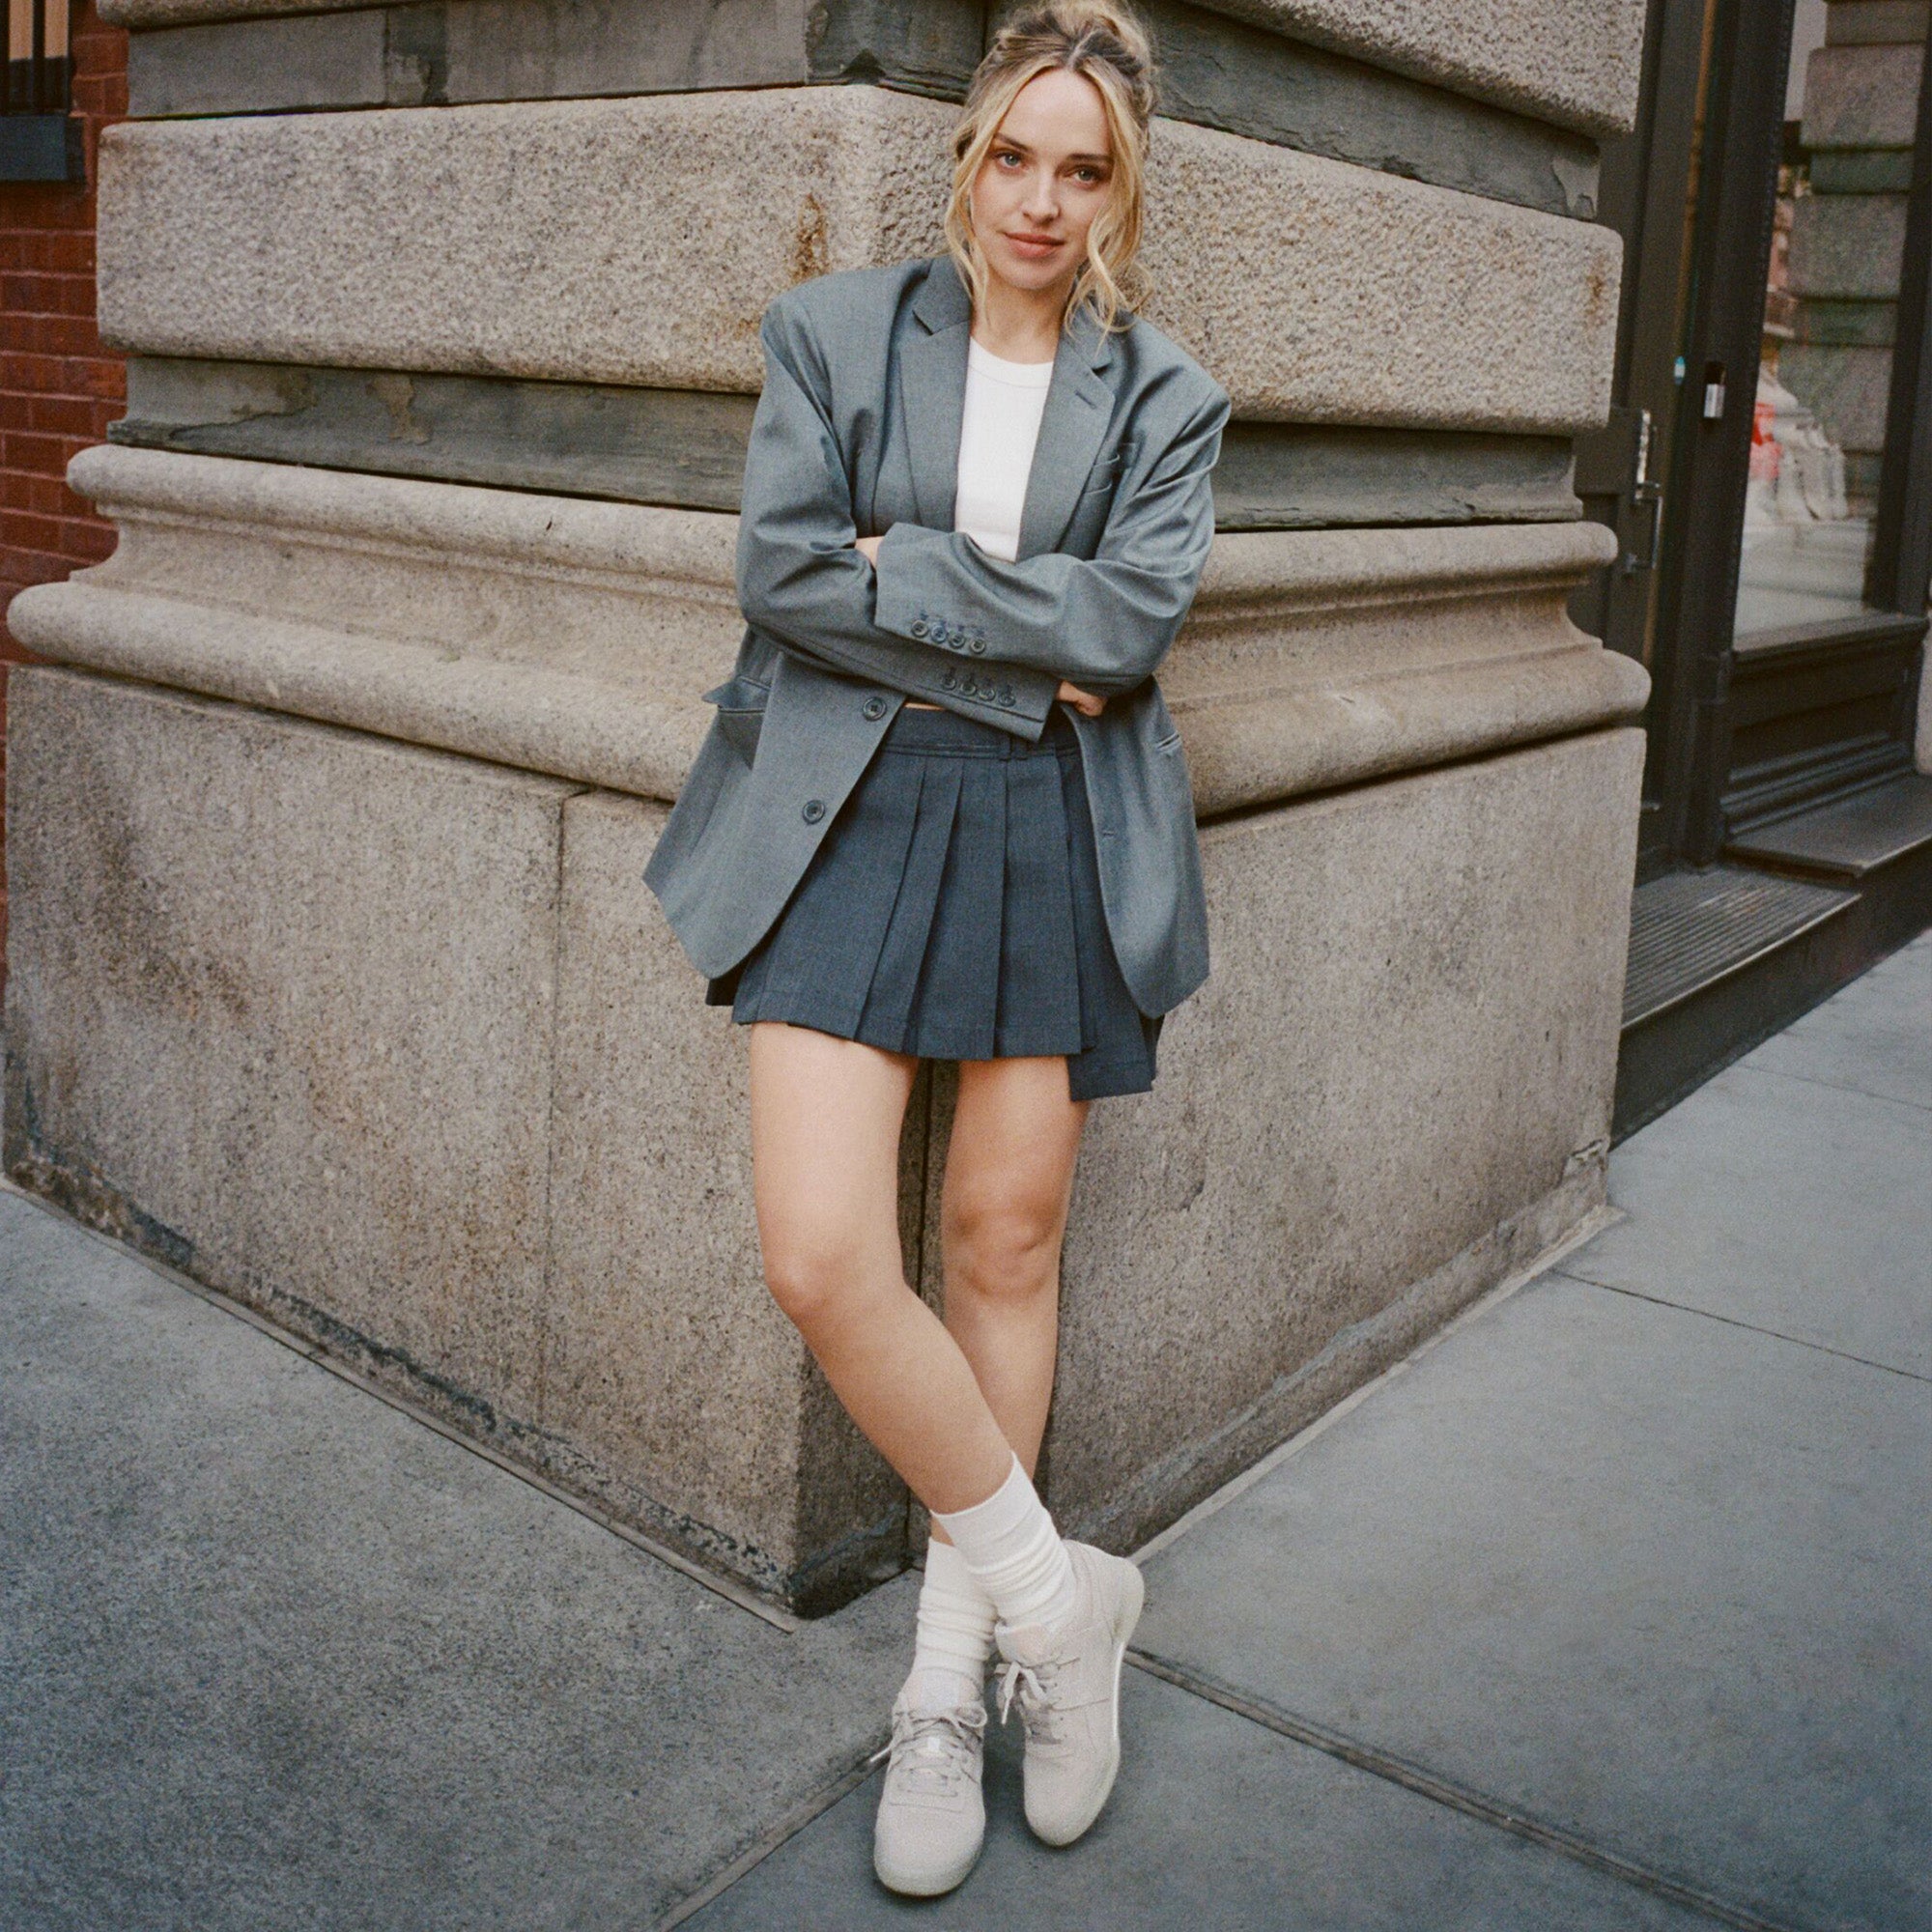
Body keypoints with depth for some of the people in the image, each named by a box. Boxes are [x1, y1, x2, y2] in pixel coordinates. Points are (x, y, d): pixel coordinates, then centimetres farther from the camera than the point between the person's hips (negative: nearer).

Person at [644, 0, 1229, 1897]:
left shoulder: (1164, 397, 9)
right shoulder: (831, 332, 7)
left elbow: (1133, 618, -6)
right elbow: (781, 571, -6)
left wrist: (901, 574, -9)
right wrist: (1024, 658, -8)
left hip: (1056, 845, 1)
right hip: (849, 818, 0)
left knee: (1006, 1244, 6)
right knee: (820, 1261, -13)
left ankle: (948, 1683, 24)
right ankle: (1053, 1598, 10)